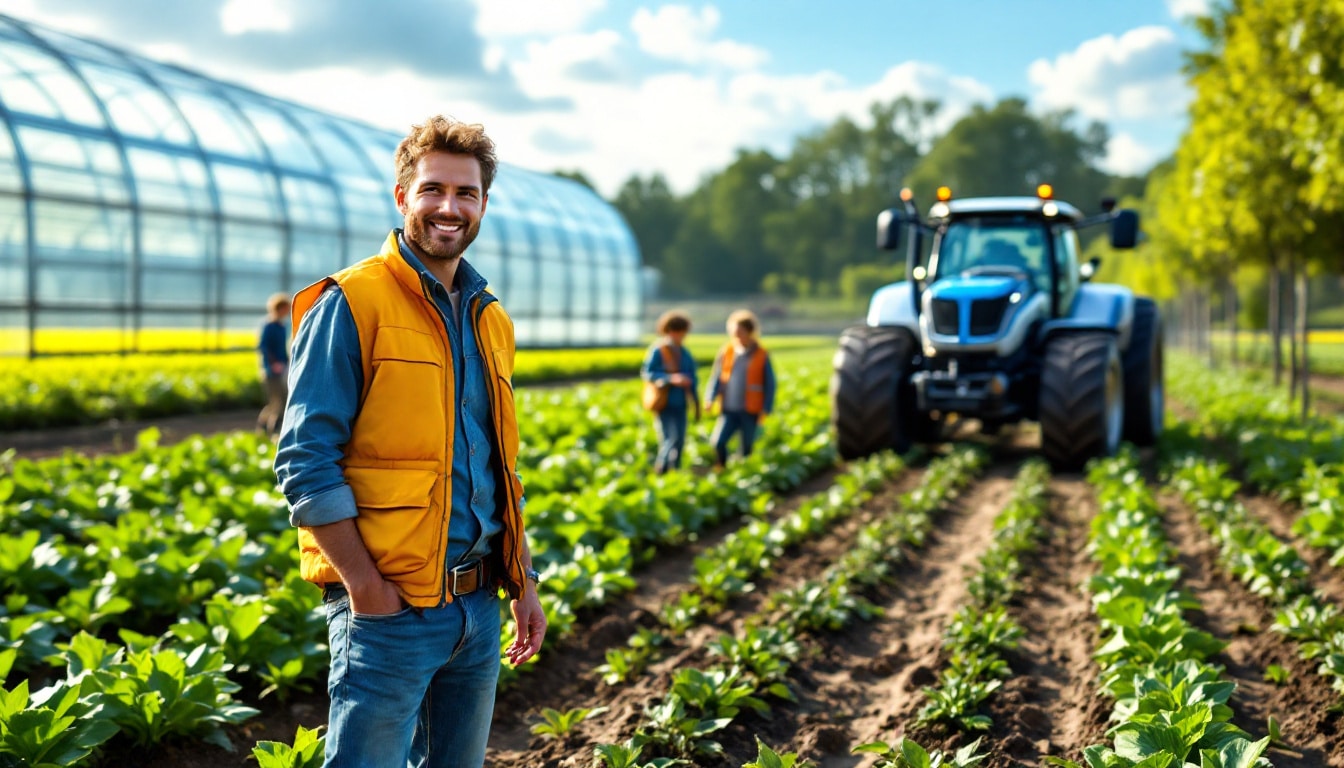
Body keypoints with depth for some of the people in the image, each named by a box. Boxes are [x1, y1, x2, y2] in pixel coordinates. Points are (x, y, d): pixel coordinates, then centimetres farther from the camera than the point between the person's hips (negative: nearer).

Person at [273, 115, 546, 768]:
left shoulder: (489, 319, 14)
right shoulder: (351, 305, -8)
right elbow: (305, 462, -12)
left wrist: (523, 581, 14)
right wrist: (365, 587, -17)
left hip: (478, 605, 7)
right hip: (391, 605, -7)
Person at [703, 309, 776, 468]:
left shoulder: (761, 356, -2)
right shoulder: (726, 352, 3)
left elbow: (770, 384, 2)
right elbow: (716, 377, 6)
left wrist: (766, 409, -5)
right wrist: (710, 398, -8)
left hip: (750, 412, -1)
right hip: (729, 410, 1)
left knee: (745, 449, 6)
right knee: (718, 441, -14)